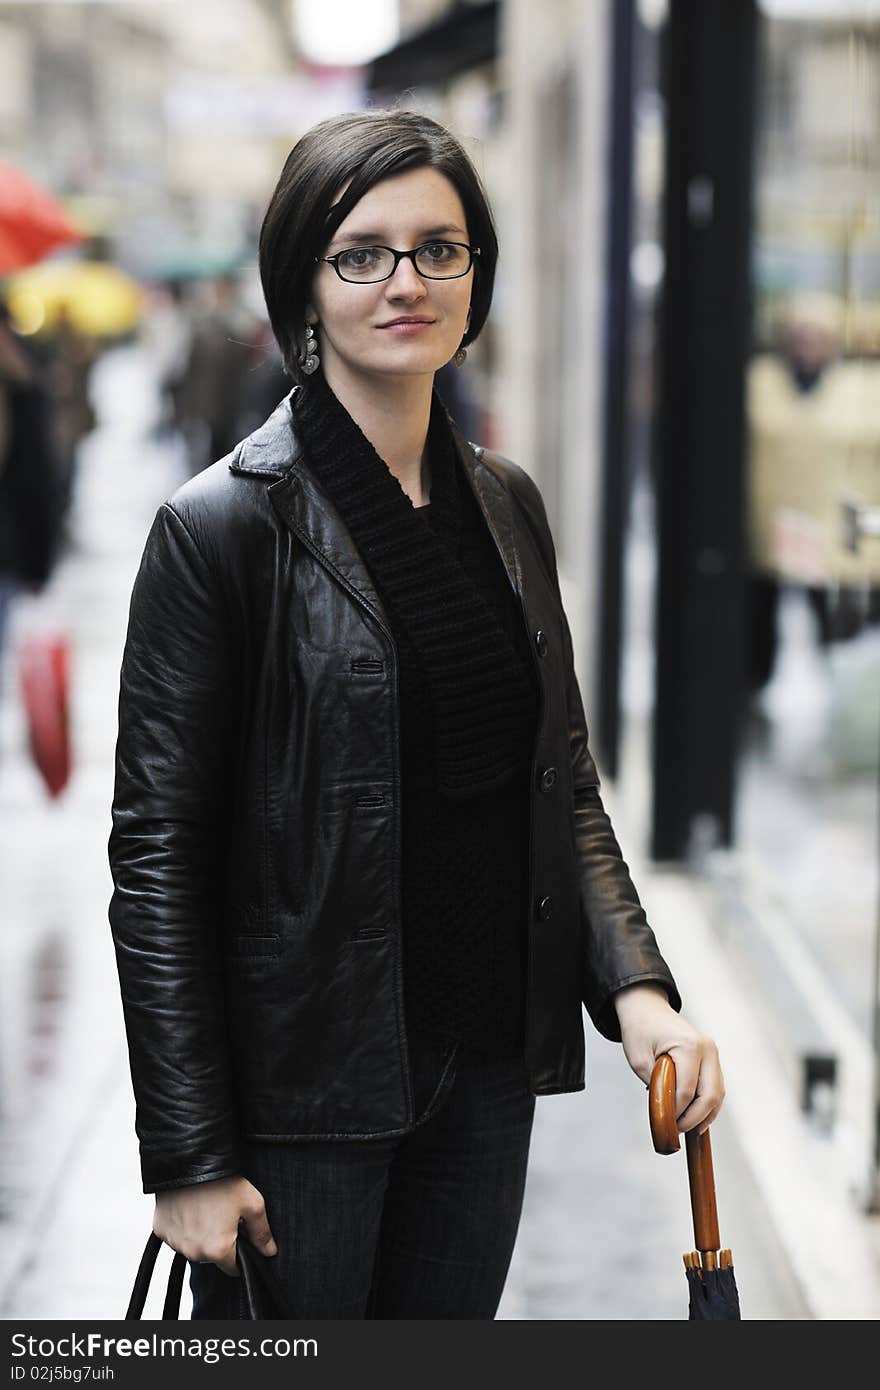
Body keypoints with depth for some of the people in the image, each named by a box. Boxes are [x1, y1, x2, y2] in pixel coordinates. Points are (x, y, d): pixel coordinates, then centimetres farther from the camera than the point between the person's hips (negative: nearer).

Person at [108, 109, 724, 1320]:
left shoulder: (507, 503, 7)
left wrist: (637, 986, -4)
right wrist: (190, 1155, -14)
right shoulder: (221, 526, -12)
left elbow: (565, 781, 12)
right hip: (303, 1078, -6)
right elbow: (156, 856, -12)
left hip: (490, 1062, 6)